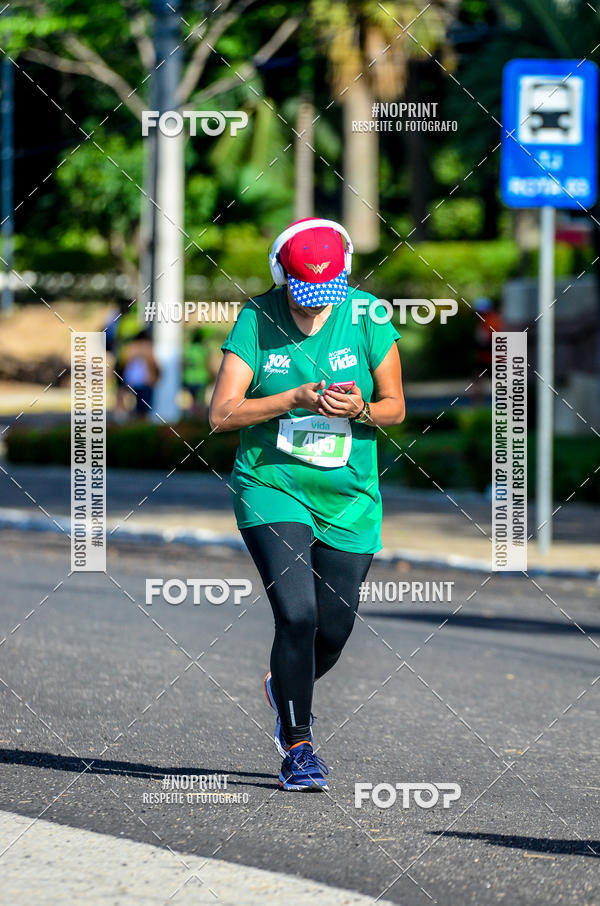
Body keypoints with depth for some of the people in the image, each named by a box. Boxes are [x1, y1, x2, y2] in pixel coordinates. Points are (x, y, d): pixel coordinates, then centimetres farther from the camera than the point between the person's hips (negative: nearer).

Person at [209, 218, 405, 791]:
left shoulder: (367, 318, -5)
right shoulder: (258, 318, -8)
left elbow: (394, 407, 3)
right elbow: (221, 414, -11)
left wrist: (361, 409, -20)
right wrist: (296, 399, -22)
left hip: (348, 498, 2)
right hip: (271, 488, -2)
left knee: (333, 630, 5)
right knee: (297, 614, -17)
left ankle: (285, 689, 40)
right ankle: (297, 748, -3)